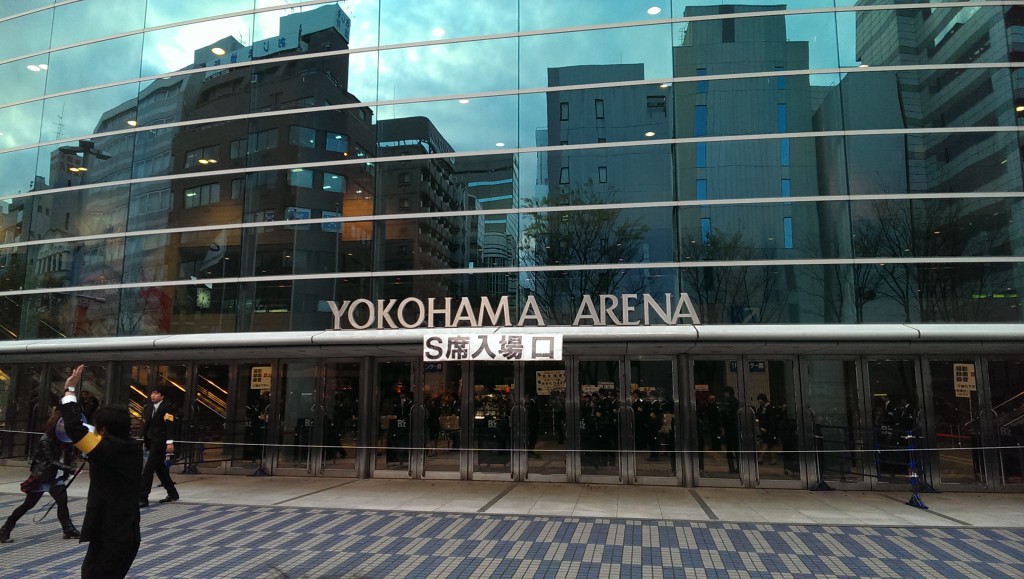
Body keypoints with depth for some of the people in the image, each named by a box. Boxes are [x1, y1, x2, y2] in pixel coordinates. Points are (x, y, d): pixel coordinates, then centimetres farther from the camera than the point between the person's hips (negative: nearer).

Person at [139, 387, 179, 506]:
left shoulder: (167, 407, -10)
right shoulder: (148, 407, 12)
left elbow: (169, 425, -17)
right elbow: (145, 424, 13)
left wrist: (170, 442, -24)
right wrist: (143, 439, 7)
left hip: (160, 442, -8)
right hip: (151, 441, 8)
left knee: (148, 470, -10)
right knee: (160, 468, 15)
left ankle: (143, 498, -6)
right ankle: (172, 493, 27)